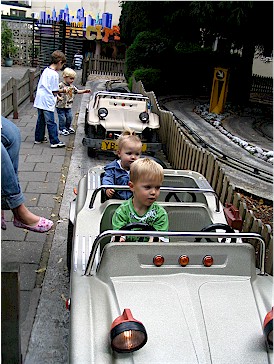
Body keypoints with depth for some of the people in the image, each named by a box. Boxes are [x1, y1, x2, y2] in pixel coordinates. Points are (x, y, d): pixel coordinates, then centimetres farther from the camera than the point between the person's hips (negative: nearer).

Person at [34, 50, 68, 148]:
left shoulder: (46, 70, 9)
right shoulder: (54, 74, -15)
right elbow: (54, 92, -14)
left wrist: (57, 96, 16)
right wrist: (63, 90, 4)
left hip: (39, 101, 8)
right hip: (47, 103, -8)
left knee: (40, 120, 18)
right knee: (51, 123, -2)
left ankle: (39, 138, 29)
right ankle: (55, 142, 4)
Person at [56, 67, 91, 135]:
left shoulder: (72, 86, 7)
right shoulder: (61, 85, -17)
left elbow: (77, 91, 18)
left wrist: (85, 91, 10)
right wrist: (58, 97, -36)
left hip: (68, 106, 7)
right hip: (61, 106, -7)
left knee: (69, 117, 13)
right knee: (62, 118, 0)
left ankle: (68, 127, 32)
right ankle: (62, 129, 14)